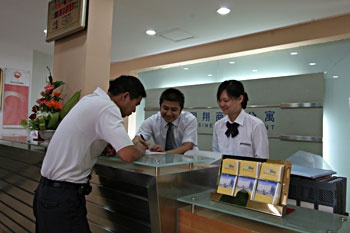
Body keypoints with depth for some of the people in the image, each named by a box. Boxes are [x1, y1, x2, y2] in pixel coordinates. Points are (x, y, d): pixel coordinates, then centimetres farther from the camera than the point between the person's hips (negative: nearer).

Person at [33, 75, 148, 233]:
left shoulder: (90, 100, 7)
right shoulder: (108, 107, -19)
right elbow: (128, 155, -28)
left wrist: (107, 147, 3)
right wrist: (140, 148, -6)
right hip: (63, 196, -9)